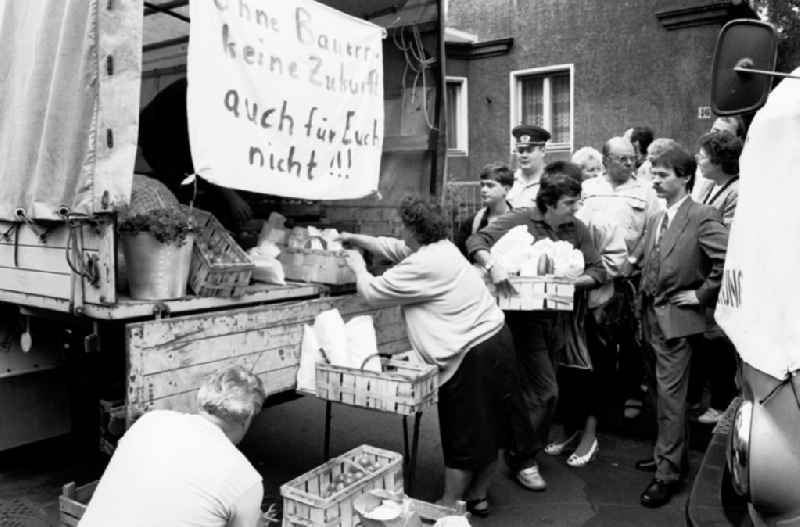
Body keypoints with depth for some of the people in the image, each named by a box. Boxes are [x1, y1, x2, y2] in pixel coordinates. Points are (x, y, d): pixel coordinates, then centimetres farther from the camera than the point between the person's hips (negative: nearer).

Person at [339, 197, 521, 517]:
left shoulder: (422, 266, -19)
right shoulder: (442, 248, 10)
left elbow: (373, 293, -9)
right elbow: (395, 248, 25)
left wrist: (358, 267, 11)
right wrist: (354, 238, 28)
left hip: (473, 355, -10)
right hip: (495, 338, 10)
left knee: (463, 434, 4)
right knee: (486, 429, 19)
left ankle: (450, 505, 19)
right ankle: (478, 496, 34)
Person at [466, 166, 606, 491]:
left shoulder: (576, 229, 2)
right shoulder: (522, 221, -11)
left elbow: (597, 270, 2)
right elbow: (476, 241, -17)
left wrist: (570, 281, -17)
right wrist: (492, 265, -35)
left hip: (555, 317, 5)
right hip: (523, 315, -5)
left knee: (530, 389, 17)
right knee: (545, 391, -5)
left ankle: (517, 449, 38)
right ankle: (523, 461, 14)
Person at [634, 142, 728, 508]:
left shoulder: (702, 217, -12)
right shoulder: (655, 220, 12)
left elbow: (731, 259, -23)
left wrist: (702, 294, -15)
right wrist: (643, 309, 14)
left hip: (676, 320, -8)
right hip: (651, 319, 8)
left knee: (670, 396, -2)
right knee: (661, 391, 18)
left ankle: (668, 472, 9)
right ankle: (671, 453, 33)